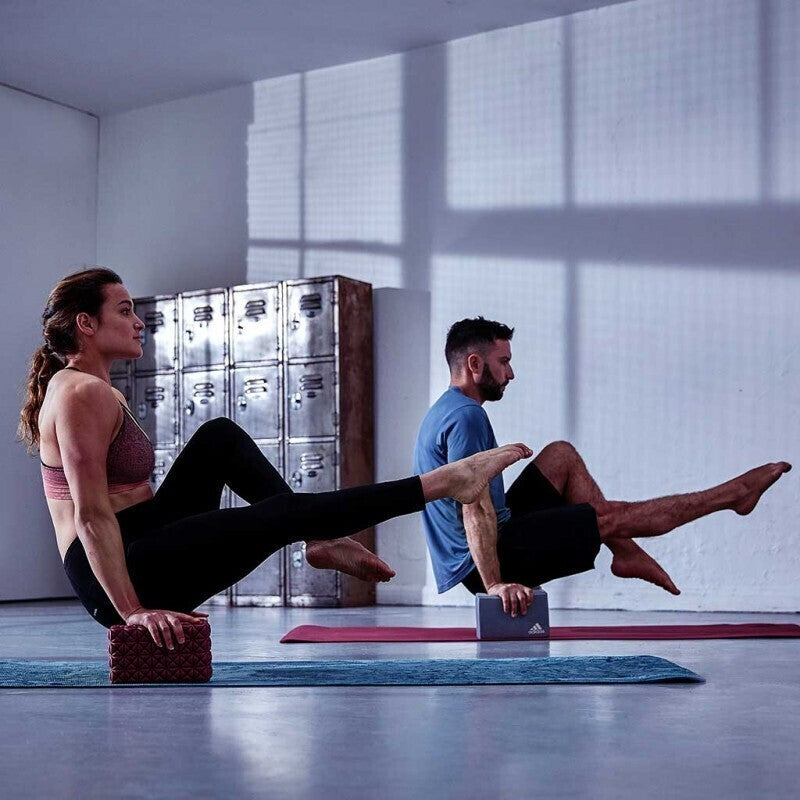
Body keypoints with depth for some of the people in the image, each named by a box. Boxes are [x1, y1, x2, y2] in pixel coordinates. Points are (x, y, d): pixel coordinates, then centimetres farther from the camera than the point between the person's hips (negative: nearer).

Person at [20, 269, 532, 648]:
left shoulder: (97, 393, 17)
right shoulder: (83, 393, -15)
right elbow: (91, 516, -22)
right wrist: (132, 610, -25)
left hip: (135, 550, 11)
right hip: (121, 574, -11)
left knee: (220, 437, 13)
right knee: (282, 513, -13)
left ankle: (320, 542, 8)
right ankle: (438, 484, -7)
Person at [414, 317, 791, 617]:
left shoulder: (445, 413, 15)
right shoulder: (467, 416, -19)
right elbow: (475, 508, -26)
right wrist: (495, 584, -28)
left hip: (486, 545, 10)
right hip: (487, 559, -10)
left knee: (561, 455, 16)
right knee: (615, 517, -4)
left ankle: (625, 552, 13)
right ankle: (734, 494, 9)